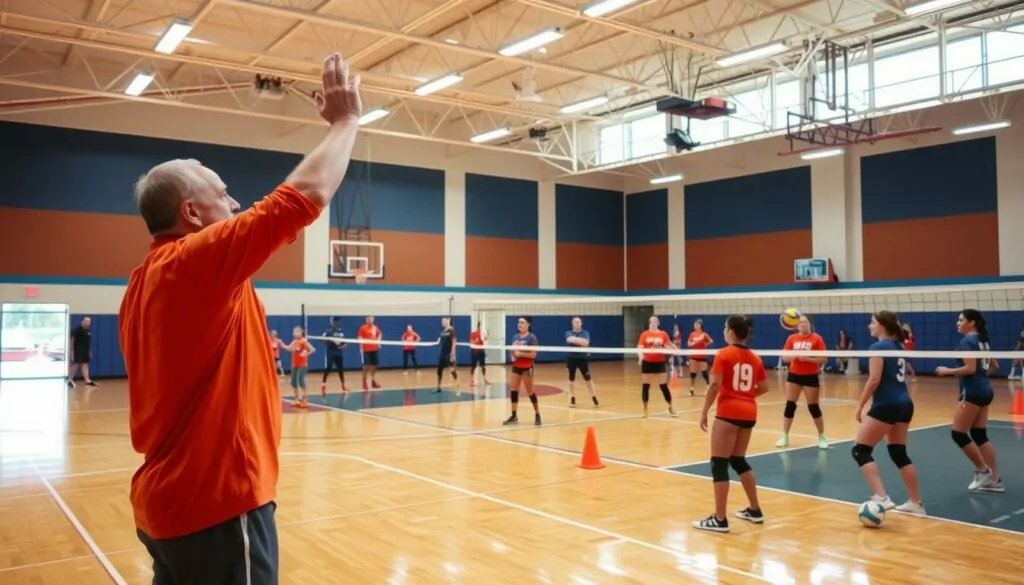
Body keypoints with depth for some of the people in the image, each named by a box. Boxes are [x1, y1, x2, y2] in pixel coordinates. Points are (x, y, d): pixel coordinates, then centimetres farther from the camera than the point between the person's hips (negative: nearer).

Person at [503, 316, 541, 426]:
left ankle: (537, 415, 14)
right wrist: (512, 354, -3)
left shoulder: (531, 337, -11)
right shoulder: (515, 336, 8)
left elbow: (533, 354, -17)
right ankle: (514, 416, 10)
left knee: (530, 392, 1)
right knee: (513, 390, 2)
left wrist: (520, 353, -22)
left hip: (527, 368, -6)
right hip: (516, 367, 6)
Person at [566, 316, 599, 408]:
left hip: (583, 358, -1)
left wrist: (575, 340, -21)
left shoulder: (585, 333, 1)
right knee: (571, 379, 7)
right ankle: (572, 399, 17)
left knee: (588, 378, -2)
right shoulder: (568, 333, 2)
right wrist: (581, 341, -24)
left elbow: (586, 343, -18)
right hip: (572, 358, 1)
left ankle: (594, 398, 6)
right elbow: (570, 340, -21)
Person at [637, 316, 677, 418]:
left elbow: (668, 346, 5)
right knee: (645, 386, 3)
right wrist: (641, 355, -26)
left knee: (664, 386, 2)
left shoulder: (663, 334, 2)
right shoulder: (644, 334, -1)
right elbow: (640, 347, -7)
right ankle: (645, 410, 14)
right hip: (647, 363, 0)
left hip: (659, 363, 0)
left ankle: (670, 408, 17)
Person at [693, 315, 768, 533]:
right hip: (749, 413, 7)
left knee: (719, 464, -2)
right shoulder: (754, 358, 9)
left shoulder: (724, 354, -8)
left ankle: (720, 520, -2)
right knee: (739, 460, 22)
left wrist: (704, 412, -10)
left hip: (729, 413, -7)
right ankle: (755, 510, 29)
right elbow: (763, 388, 13)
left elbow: (715, 385, -16)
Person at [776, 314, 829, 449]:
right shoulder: (792, 338, 2)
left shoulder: (817, 338, -7)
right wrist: (795, 356, -17)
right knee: (790, 405, 2)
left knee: (813, 407, 3)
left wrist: (807, 358, -21)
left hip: (811, 376, -3)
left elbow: (823, 359, -10)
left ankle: (822, 437, 19)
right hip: (794, 375, 3)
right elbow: (784, 357, 2)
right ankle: (784, 436, 10)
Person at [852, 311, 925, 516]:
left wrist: (860, 405, -11)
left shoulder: (878, 347, -10)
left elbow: (874, 380, -17)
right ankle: (916, 503, 19)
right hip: (904, 405, 9)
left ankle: (881, 498, -13)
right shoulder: (898, 347, 15)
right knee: (899, 453, 16)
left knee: (860, 450, -2)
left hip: (886, 406, -9)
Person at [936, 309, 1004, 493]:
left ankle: (983, 471, 7)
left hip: (973, 393, -10)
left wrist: (947, 371, -13)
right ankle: (995, 479, 12)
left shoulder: (967, 342, -15)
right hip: (984, 391, 10)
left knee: (958, 434, -1)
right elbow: (994, 366, 22)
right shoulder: (982, 341, 14)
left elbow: (970, 368, -23)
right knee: (980, 435, 11)